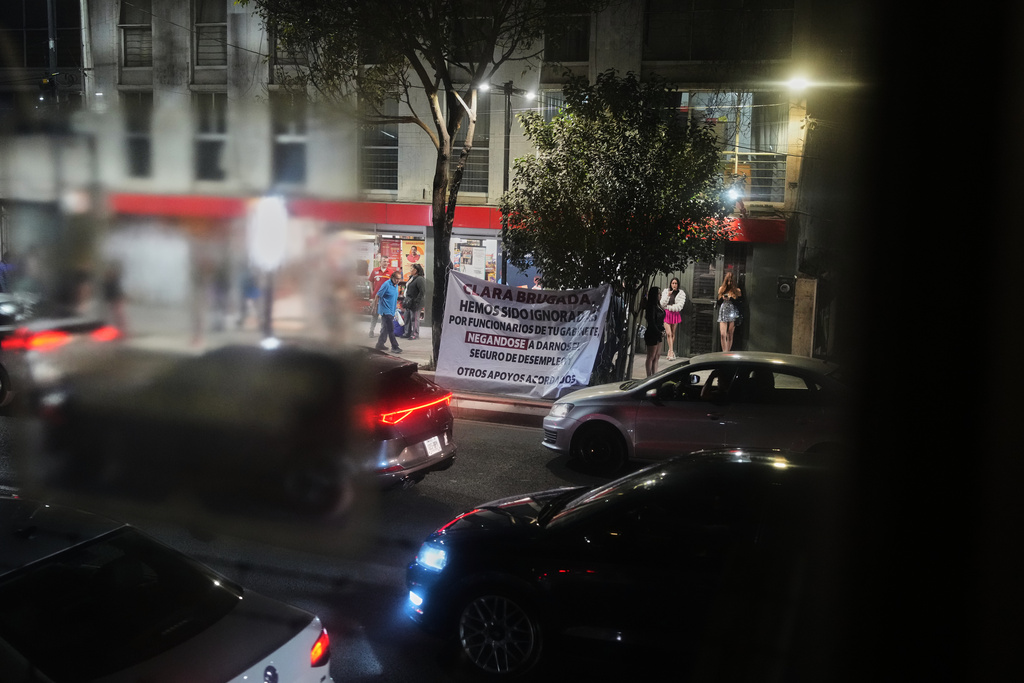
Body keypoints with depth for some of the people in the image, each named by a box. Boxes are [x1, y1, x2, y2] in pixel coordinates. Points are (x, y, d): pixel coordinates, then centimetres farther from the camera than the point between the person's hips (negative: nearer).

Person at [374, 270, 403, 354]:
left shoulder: (396, 285, 11)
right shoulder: (386, 284, -15)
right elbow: (378, 296, -12)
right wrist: (376, 306, -8)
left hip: (391, 311, 9)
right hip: (386, 310, -9)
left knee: (385, 328, 15)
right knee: (391, 329, -10)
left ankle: (380, 345, 25)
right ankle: (394, 347, -8)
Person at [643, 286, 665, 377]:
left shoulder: (657, 306, 10)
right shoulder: (652, 307, -16)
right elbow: (652, 323, -19)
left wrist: (662, 331, 3)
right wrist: (660, 332, -14)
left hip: (657, 335, 9)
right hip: (652, 335, -9)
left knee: (656, 357, 11)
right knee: (651, 357, -1)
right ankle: (649, 377, 5)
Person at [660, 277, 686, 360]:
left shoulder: (681, 293, 1)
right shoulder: (666, 291, 7)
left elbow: (680, 305, -8)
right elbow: (662, 304, -1)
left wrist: (668, 307, -9)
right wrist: (668, 295, -13)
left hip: (675, 314, 0)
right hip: (666, 314, 0)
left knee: (673, 333, 5)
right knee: (668, 333, -10)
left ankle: (670, 351, 17)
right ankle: (671, 352, -12)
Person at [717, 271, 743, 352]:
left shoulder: (737, 291, 4)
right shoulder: (722, 289, 12)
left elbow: (739, 304, 1)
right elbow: (718, 302, 15)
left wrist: (731, 298, -11)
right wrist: (722, 298, -5)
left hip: (733, 315, -2)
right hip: (723, 314, 2)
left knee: (730, 335, 0)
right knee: (723, 334, -10)